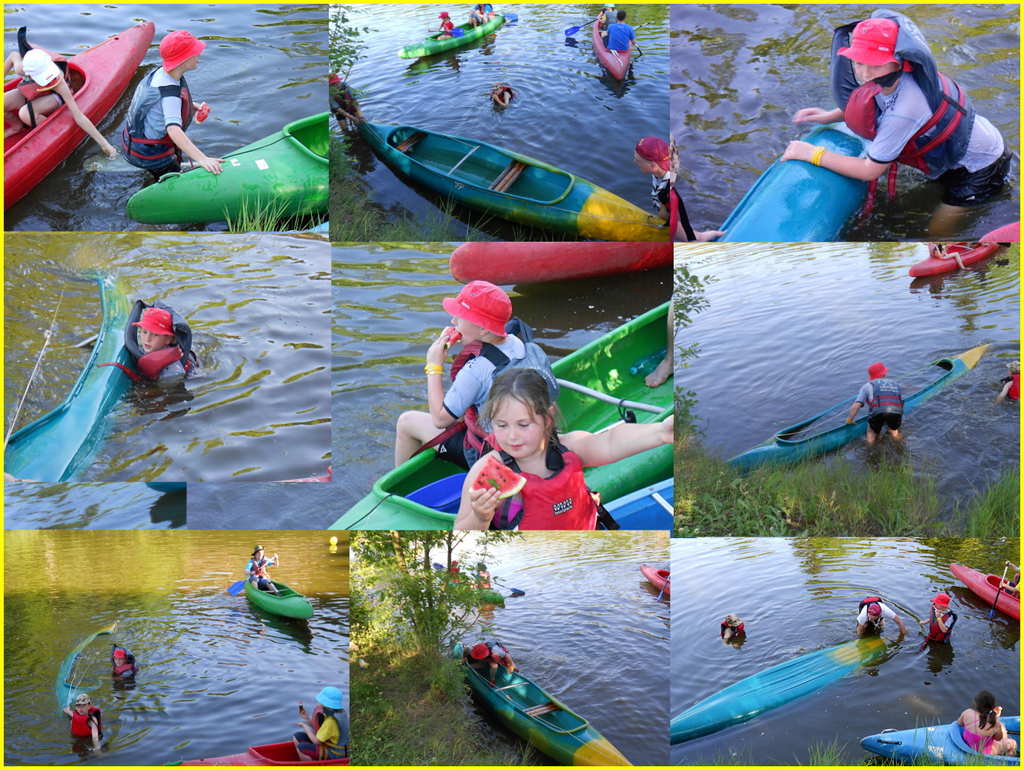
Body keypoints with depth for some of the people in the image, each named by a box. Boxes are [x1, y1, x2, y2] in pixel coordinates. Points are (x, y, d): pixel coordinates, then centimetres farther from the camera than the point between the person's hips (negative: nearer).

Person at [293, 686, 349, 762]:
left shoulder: (331, 720, -28)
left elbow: (316, 741, -22)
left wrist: (305, 726, -8)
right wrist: (306, 718, 0)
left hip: (333, 755, -10)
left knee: (300, 747, -20)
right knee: (296, 737, 6)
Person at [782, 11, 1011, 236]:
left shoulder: (905, 111, -42)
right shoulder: (890, 78, -17)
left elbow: (870, 170, -32)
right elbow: (882, 104, 10)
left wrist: (811, 153, -28)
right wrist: (830, 116, -2)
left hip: (981, 167, -8)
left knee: (938, 231, 3)